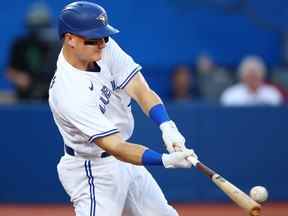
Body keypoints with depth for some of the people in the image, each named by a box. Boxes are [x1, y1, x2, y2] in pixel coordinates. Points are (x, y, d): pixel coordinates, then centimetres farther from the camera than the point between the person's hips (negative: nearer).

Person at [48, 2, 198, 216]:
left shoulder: (105, 48, -12)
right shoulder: (68, 93, -32)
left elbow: (140, 90, -17)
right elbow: (116, 148, -34)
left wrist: (167, 126, -35)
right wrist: (166, 160, -45)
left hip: (126, 164, 8)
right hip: (92, 171, -8)